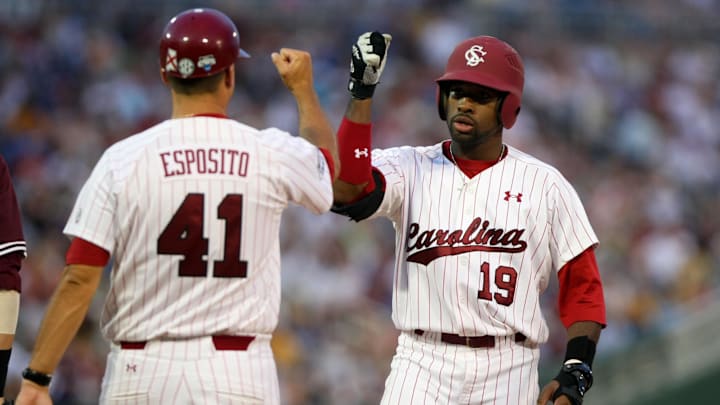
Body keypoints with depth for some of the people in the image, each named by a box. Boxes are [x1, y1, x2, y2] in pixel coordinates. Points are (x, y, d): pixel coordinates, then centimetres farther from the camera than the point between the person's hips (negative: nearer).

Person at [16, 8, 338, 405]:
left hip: (140, 372, 0)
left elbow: (79, 279, -7)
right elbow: (326, 165, 27)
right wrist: (303, 89, 43)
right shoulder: (272, 154, 1)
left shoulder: (123, 160, -3)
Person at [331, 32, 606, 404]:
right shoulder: (411, 168, 6)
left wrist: (575, 374, -7)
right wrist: (361, 93, -19)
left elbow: (583, 287, 6)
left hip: (508, 374, 0)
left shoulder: (545, 185, 6)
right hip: (422, 368, 0)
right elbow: (345, 190, -15)